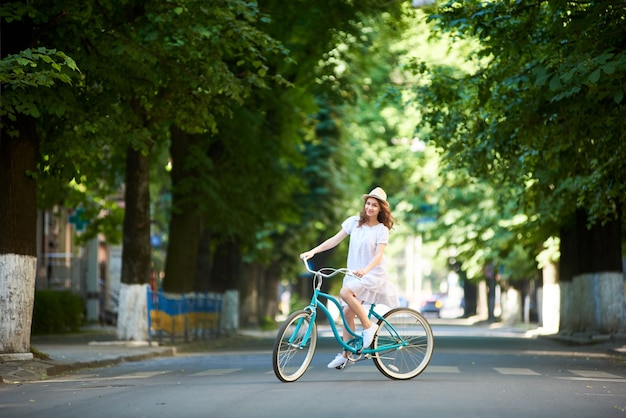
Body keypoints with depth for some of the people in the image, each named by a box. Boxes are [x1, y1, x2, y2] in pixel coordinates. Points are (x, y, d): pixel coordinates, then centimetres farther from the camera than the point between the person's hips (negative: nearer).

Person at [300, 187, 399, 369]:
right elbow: (335, 239, 3)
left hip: (373, 273, -5)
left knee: (345, 292, -29)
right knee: (347, 313, 0)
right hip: (355, 273, 5)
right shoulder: (354, 222, 4)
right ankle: (345, 354, 9)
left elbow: (379, 255, -17)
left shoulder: (381, 230, -7)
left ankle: (368, 325, -15)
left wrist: (365, 270, -36)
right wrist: (312, 251, -7)